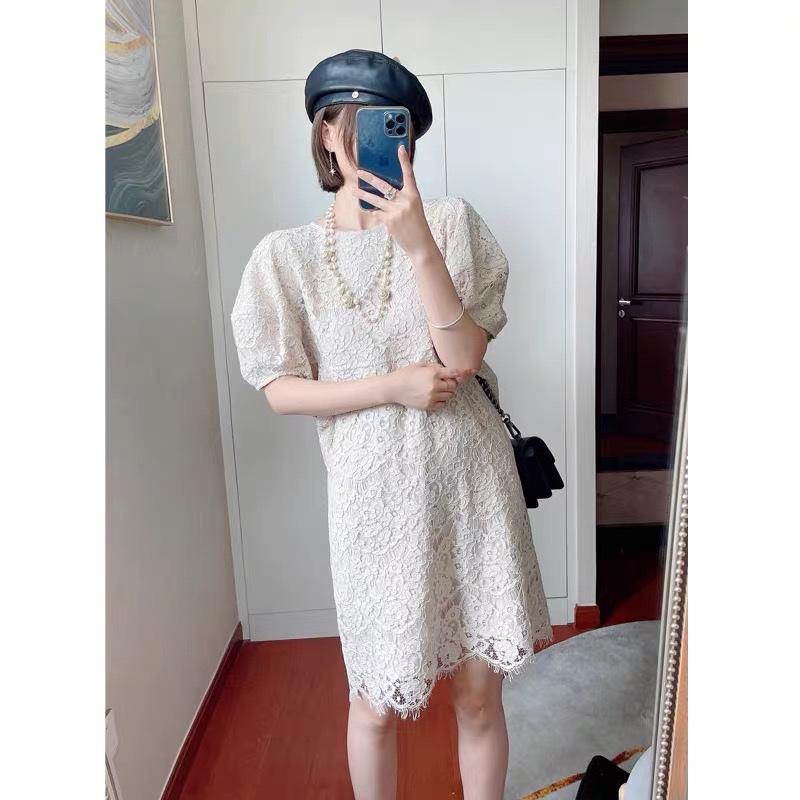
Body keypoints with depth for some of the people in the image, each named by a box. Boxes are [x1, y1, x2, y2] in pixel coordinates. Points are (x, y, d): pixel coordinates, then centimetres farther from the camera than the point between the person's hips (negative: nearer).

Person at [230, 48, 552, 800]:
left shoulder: (451, 220, -1)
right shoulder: (284, 254, -1)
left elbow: (463, 357, -10)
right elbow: (281, 390, -3)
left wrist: (419, 246, -21)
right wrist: (397, 385, -13)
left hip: (469, 484, 1)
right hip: (375, 498, 0)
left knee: (480, 693, 15)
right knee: (378, 701, 15)